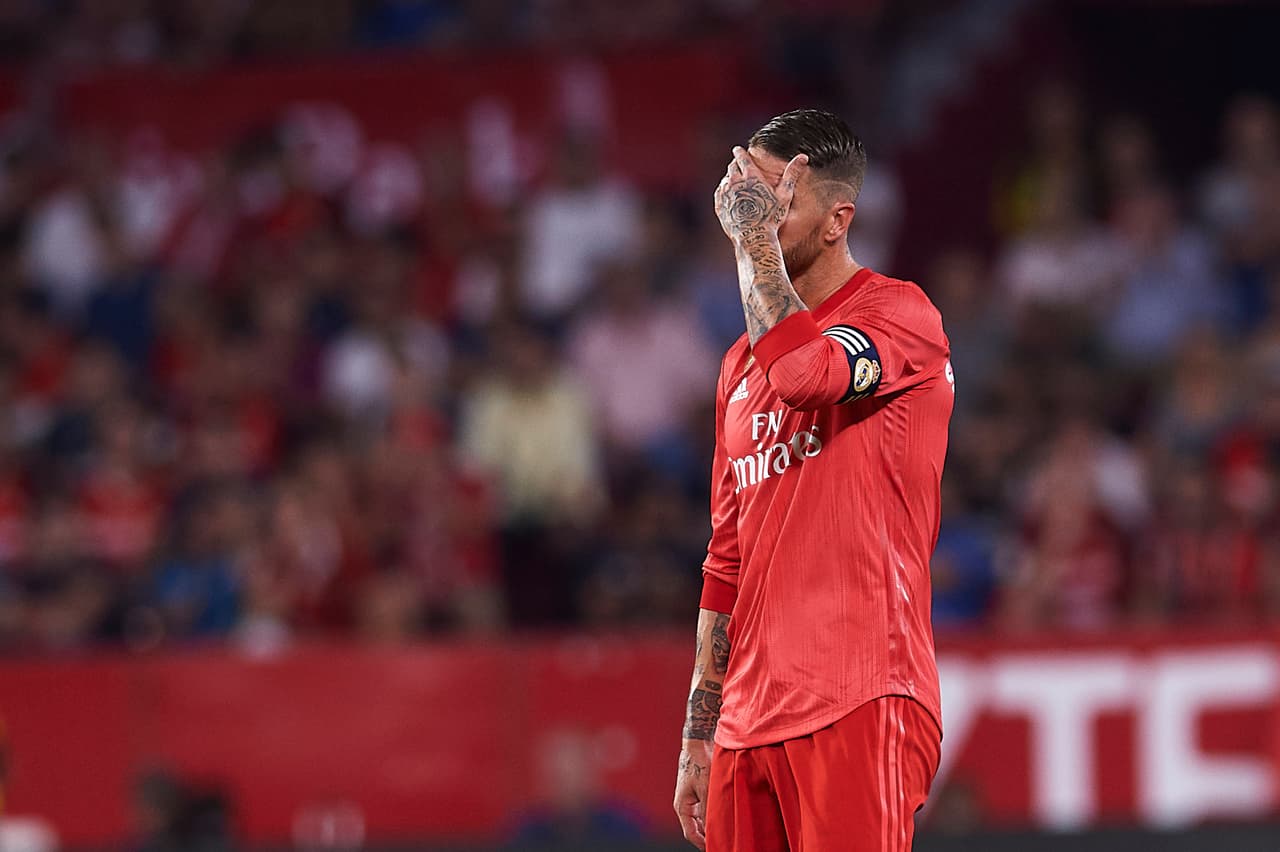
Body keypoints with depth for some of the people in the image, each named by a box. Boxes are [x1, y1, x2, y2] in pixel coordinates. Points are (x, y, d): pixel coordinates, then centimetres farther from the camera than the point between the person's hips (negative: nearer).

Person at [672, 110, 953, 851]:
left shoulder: (901, 315, -3)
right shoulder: (743, 364, 20)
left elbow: (804, 370, -26)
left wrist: (755, 237, -12)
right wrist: (699, 736, 20)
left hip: (857, 712, -7)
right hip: (749, 726, 7)